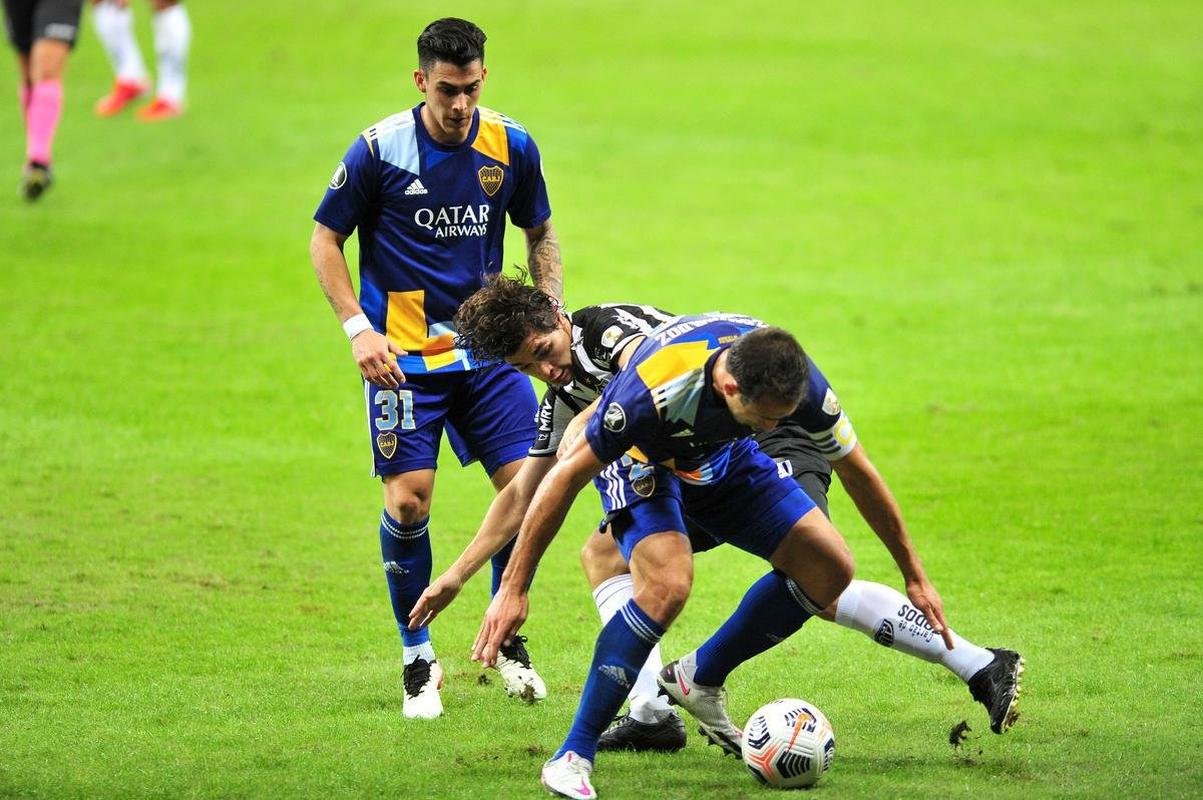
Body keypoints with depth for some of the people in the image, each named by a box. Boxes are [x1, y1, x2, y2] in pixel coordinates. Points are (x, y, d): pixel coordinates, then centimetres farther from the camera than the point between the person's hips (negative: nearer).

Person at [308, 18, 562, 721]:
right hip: (404, 357, -3)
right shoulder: (379, 149, -11)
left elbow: (540, 233, 15)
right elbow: (326, 240, -2)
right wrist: (358, 328, -12)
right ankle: (419, 660, 7)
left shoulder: (511, 146, -1)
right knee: (409, 497, -10)